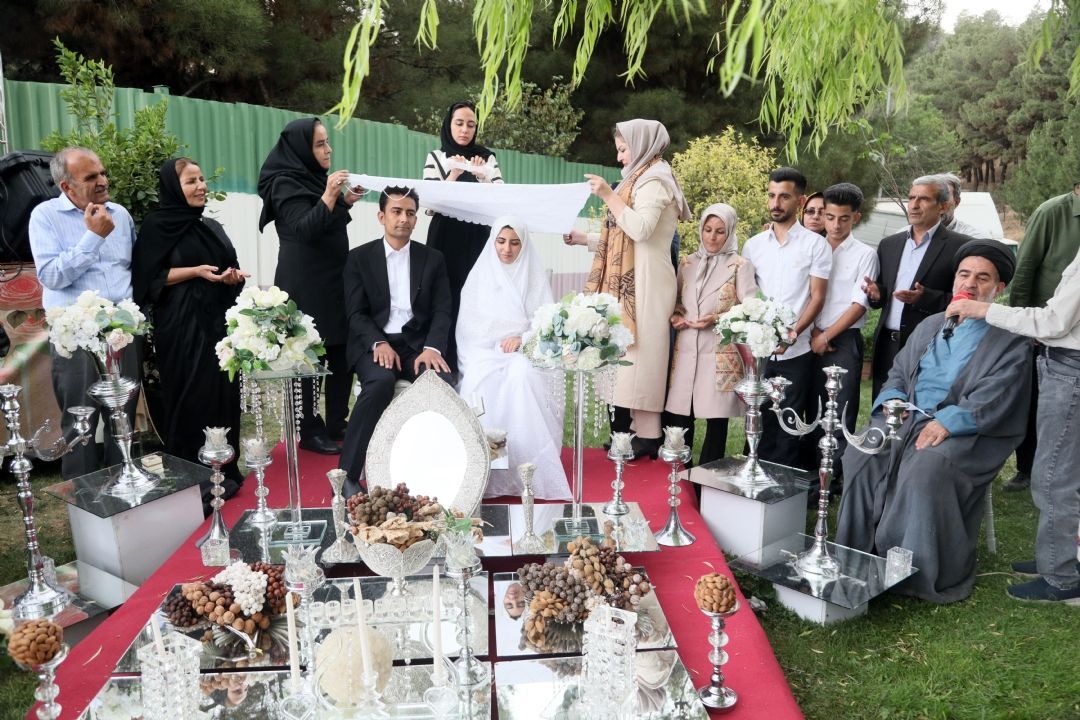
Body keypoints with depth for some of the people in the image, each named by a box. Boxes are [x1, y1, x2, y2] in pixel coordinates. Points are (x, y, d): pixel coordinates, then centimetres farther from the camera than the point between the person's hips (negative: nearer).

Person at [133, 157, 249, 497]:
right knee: (190, 399, -3)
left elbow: (231, 267, 21)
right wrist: (196, 271, -17)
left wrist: (234, 275, -1)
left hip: (218, 320, 6)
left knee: (223, 394, 6)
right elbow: (150, 278, -9)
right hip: (181, 326, -6)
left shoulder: (212, 227, 15)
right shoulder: (157, 226, -3)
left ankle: (223, 469, 17)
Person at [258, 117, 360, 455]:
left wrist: (346, 201, 9)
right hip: (305, 284, -8)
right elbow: (303, 230, -22)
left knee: (342, 353, 8)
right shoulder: (286, 184, -11)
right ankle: (310, 432, 10)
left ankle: (337, 424, 20)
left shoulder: (314, 177, 13)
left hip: (333, 280, 8)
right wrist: (329, 194, -30)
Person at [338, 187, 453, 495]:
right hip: (373, 343, -1)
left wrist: (432, 347, -17)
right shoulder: (359, 257, 7)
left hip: (417, 342, 2)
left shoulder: (433, 259, 12)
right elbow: (355, 313, 0)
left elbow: (442, 311, 4)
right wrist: (379, 343, -20)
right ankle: (347, 473, -26)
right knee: (380, 382, -35)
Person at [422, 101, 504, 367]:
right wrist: (453, 175, -13)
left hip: (477, 240, 1)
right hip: (446, 240, -1)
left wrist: (483, 176, -12)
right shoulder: (436, 157, 6)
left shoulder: (487, 157, 10)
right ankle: (445, 363, 0)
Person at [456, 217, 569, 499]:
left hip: (524, 351, 0)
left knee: (522, 375, -37)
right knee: (482, 380, -36)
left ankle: (529, 470, -37)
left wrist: (523, 338, -15)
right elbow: (469, 324, 9)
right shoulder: (479, 275, 15)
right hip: (484, 350, 1)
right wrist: (499, 344, -9)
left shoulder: (535, 277, 14)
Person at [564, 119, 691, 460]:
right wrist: (585, 239, 19)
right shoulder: (641, 180, 23)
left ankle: (647, 437, -5)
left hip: (645, 283, -9)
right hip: (630, 282, 9)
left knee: (639, 355, -9)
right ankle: (626, 432, 9)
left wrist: (609, 195, -17)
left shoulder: (654, 181, -6)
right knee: (626, 356, 6)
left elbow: (640, 229, -21)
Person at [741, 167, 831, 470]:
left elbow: (817, 297, -4)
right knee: (760, 421, 10)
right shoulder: (753, 245, 10)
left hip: (796, 351, -3)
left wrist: (792, 334, -17)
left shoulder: (815, 244, 0)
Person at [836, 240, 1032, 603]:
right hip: (909, 418, 5)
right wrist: (893, 400, -2)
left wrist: (947, 422, -25)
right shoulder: (931, 325, 21)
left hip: (967, 433, -5)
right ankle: (859, 555, -13)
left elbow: (990, 401, -11)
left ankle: (922, 572, -18)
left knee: (926, 469, -33)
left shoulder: (1011, 341, 2)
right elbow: (897, 373, 19)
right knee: (862, 453, -22)